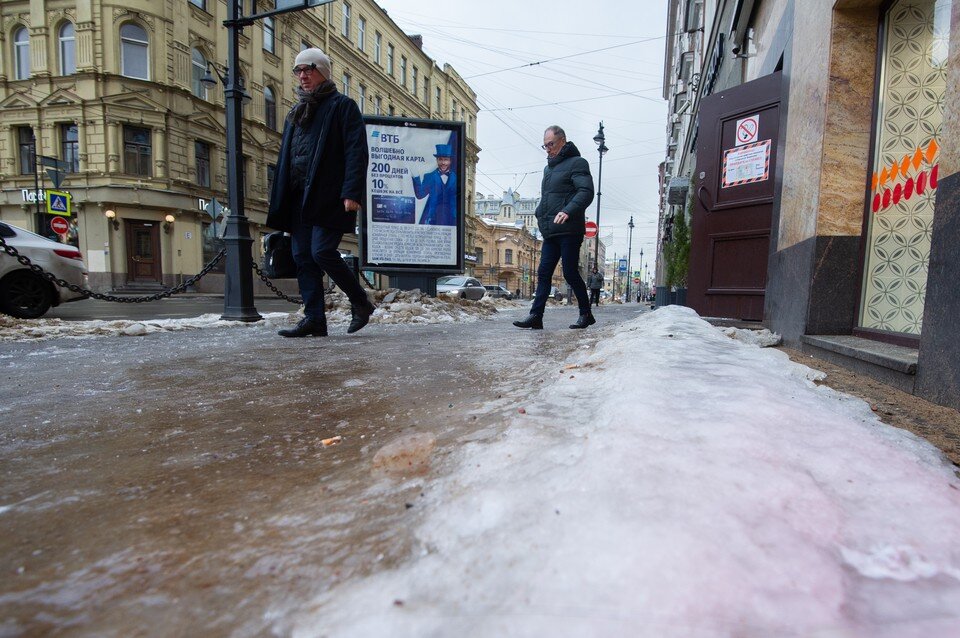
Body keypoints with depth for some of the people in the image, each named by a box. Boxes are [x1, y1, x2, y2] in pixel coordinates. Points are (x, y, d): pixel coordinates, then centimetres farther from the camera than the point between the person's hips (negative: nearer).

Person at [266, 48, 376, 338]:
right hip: (299, 197, 8)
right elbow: (285, 158, 24)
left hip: (328, 196, -8)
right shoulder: (297, 112, 25)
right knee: (303, 257, 1)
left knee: (322, 251, -16)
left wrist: (352, 193, -21)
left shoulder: (342, 106, 3)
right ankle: (314, 319, 5)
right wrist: (280, 202, 16)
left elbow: (357, 152, -9)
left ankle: (361, 303, 4)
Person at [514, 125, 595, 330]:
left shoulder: (576, 163, -1)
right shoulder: (548, 168, 24)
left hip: (569, 231, -8)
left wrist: (568, 211, -28)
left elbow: (586, 192, -14)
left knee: (570, 273, -5)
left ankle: (586, 314, 10)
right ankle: (536, 316, 2)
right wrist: (540, 216, 15)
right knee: (544, 273, 2)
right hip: (550, 232, 8)